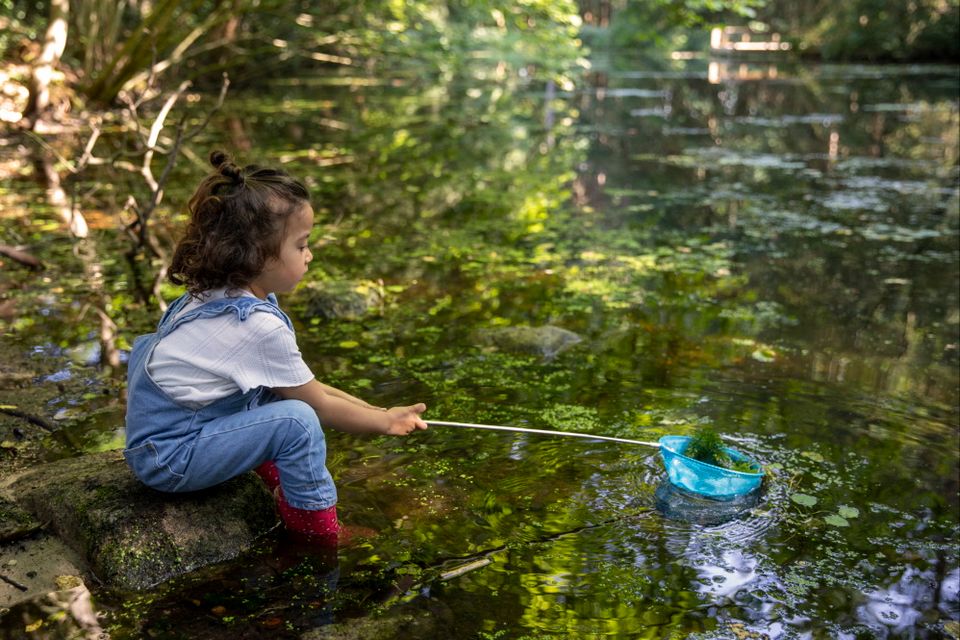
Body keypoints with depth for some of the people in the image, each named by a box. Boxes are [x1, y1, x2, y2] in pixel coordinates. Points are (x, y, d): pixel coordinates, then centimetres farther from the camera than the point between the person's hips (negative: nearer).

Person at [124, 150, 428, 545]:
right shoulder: (259, 327, -26)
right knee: (298, 420, -22)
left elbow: (309, 387, 8)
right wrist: (388, 422, 2)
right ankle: (321, 534, -4)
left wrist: (378, 411, 7)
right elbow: (320, 405, -12)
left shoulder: (216, 295, 1)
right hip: (169, 459, -9)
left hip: (154, 430, 9)